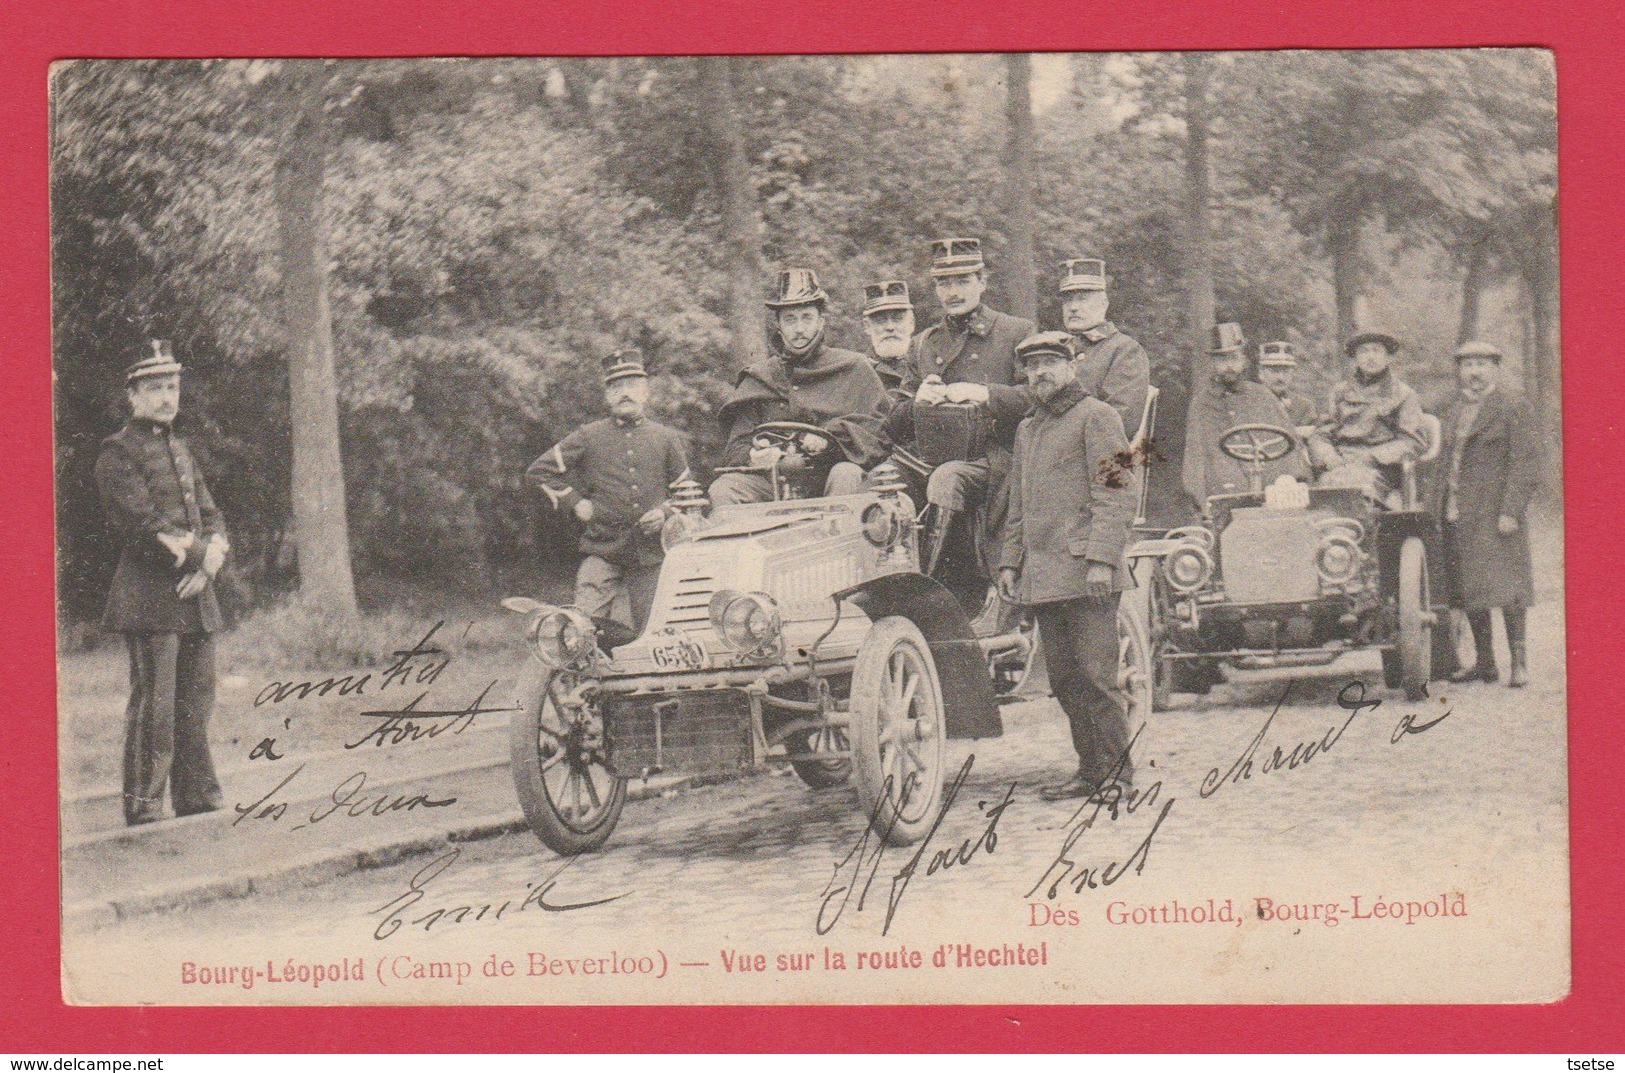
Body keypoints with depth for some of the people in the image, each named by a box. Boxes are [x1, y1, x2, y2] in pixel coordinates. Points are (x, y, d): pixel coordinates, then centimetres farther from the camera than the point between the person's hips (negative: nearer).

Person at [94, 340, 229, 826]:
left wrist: (208, 561, -3)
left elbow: (211, 518, 17)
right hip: (150, 599, -7)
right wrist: (197, 554, -9)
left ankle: (199, 805, 16)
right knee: (153, 708, -8)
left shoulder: (181, 449, 20)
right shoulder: (117, 452, -5)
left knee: (196, 706, 10)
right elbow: (146, 527, -15)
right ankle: (143, 813, -4)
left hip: (196, 595, 8)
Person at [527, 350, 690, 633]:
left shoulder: (667, 439, 9)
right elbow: (538, 472, 9)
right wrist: (574, 503, 2)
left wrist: (665, 513, -1)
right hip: (601, 552, -2)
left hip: (651, 557, 2)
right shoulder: (588, 437, 4)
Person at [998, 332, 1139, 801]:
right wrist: (1010, 561, 15)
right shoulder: (1027, 429, 21)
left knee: (1096, 674, -8)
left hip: (1084, 571, -8)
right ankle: (1091, 769, 15)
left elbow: (1117, 493, -11)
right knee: (1064, 680, 9)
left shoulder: (1096, 417, -3)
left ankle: (1119, 772, -2)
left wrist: (1101, 559, -19)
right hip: (1041, 576, 8)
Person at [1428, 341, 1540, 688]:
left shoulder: (1512, 409, -2)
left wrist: (1511, 511, -16)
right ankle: (1485, 662, 13)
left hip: (1495, 512, -6)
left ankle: (1519, 662, -4)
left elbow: (1525, 464, -8)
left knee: (1504, 585, -9)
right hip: (1456, 516, 6)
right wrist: (1433, 510, 13)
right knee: (1468, 590, 6)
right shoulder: (1451, 411, 18)